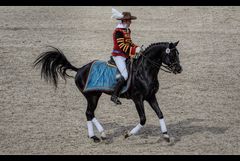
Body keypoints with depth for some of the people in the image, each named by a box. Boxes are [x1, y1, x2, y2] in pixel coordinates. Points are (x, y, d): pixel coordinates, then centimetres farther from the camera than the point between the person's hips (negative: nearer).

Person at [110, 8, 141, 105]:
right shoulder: (118, 31, -16)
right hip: (119, 56, -10)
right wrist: (134, 51, -25)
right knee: (125, 75, -21)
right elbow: (122, 46, -22)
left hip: (126, 56, 10)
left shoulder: (127, 30, 14)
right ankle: (114, 95, -17)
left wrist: (137, 48, 2)